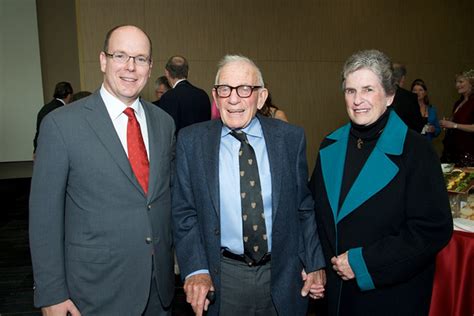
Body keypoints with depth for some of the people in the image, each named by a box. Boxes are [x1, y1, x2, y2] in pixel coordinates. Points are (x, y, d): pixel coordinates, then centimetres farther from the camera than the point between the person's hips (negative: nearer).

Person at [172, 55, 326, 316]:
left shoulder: (291, 138, -4)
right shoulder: (191, 141, -6)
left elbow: (304, 207, 3)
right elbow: (184, 212, -4)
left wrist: (314, 263, 1)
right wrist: (195, 269, -14)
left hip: (283, 276, 2)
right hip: (222, 278, -1)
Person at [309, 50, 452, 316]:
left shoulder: (416, 150, -14)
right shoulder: (330, 148, -1)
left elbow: (434, 229, -16)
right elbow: (316, 211, 8)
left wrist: (364, 262, -17)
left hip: (392, 292, -3)